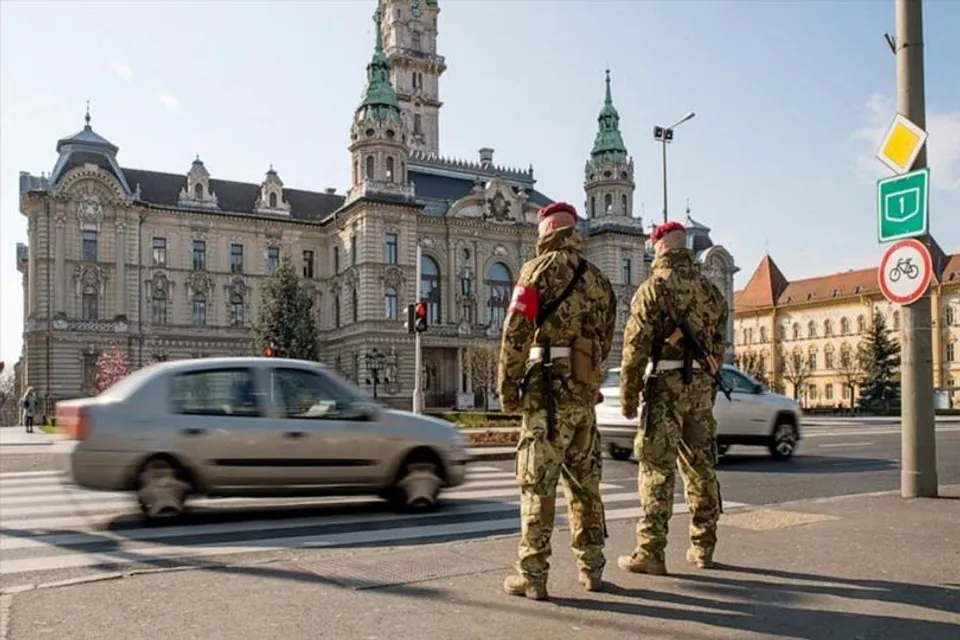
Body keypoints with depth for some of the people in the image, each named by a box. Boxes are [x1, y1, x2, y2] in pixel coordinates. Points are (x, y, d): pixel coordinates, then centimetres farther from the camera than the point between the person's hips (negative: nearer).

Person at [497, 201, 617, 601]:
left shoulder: (541, 268, -4)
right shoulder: (599, 280, 16)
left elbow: (516, 332, -11)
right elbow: (605, 342, 15)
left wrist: (506, 386, -5)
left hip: (549, 388, -6)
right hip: (586, 391, 6)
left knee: (538, 484, -2)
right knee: (585, 481, 14)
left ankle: (532, 576, 2)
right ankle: (591, 567, 22)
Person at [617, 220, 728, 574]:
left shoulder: (654, 287, -7)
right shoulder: (710, 289, 13)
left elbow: (636, 346, -12)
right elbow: (718, 344, 15)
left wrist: (627, 395, -7)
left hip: (666, 385, -6)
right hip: (701, 384, 6)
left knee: (657, 469, -4)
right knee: (700, 466, 12)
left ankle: (650, 553, -3)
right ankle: (703, 548, 21)